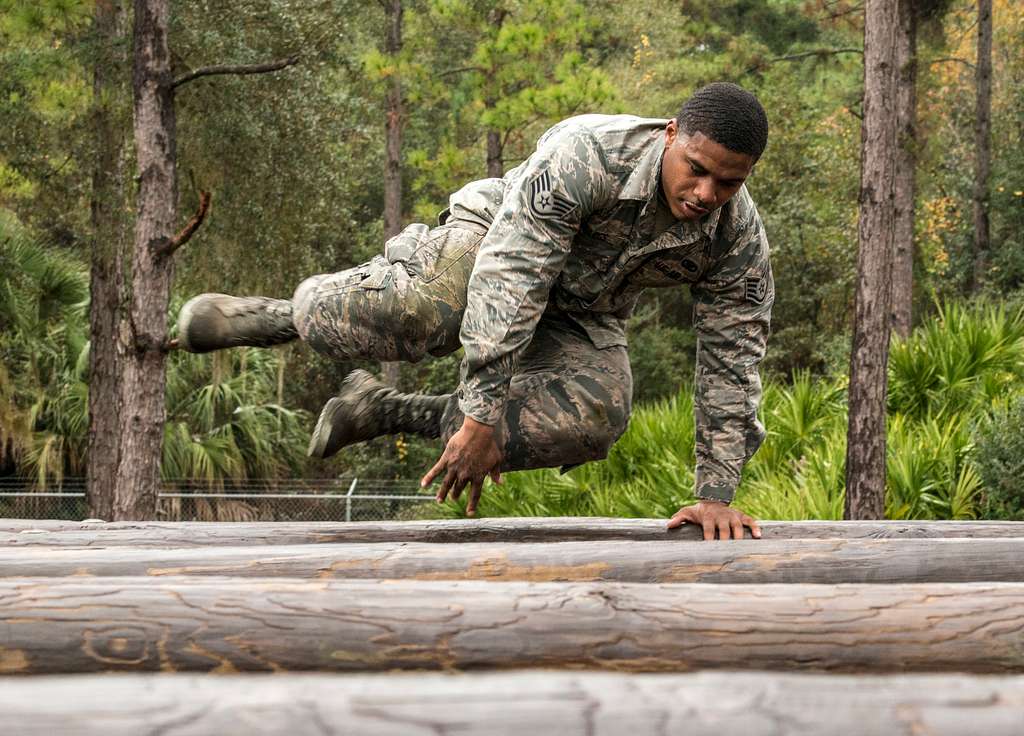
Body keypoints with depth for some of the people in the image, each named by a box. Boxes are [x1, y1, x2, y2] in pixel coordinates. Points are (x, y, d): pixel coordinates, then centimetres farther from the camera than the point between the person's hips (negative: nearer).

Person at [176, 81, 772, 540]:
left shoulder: (740, 240, -21)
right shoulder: (586, 156, -35)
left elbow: (731, 366, -11)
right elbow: (507, 282, -39)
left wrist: (716, 494, -15)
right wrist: (483, 416, -43)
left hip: (580, 317, 5)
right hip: (492, 239, -5)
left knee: (596, 419, -28)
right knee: (419, 312, -39)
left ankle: (393, 412, -12)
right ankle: (289, 315, -7)